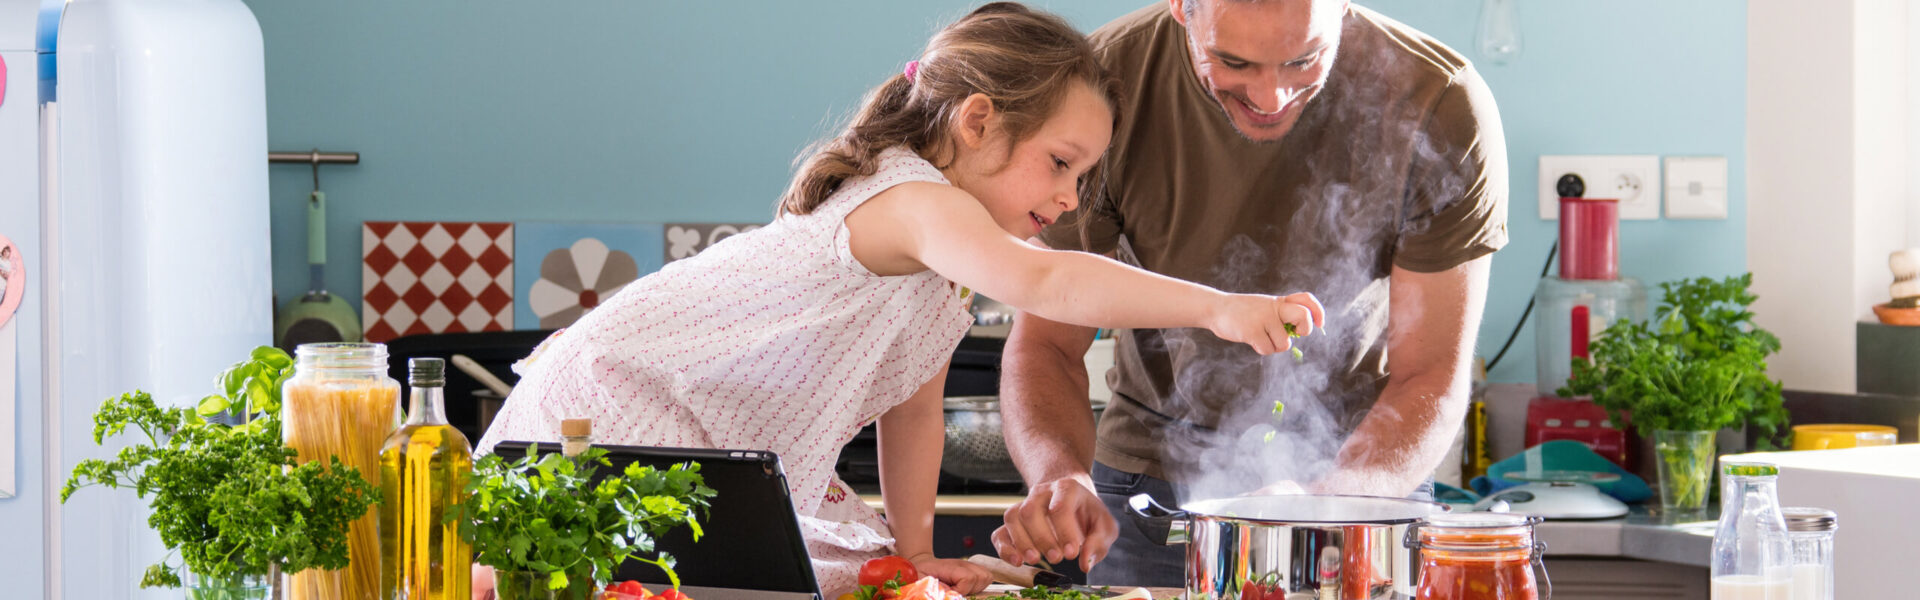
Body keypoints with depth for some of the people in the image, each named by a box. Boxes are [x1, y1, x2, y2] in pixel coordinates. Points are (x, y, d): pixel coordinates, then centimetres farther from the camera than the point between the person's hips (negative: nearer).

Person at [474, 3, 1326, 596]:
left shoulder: (944, 277, 10)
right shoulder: (911, 200, -24)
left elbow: (914, 407, 18)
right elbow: (1039, 283, -42)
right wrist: (1217, 308, -48)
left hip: (734, 454, 10)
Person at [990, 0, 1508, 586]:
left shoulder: (1443, 107, -24)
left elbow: (1430, 375, -19)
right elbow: (1045, 341, -15)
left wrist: (1324, 500, -38)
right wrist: (1061, 476, -37)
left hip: (1360, 470, -1)